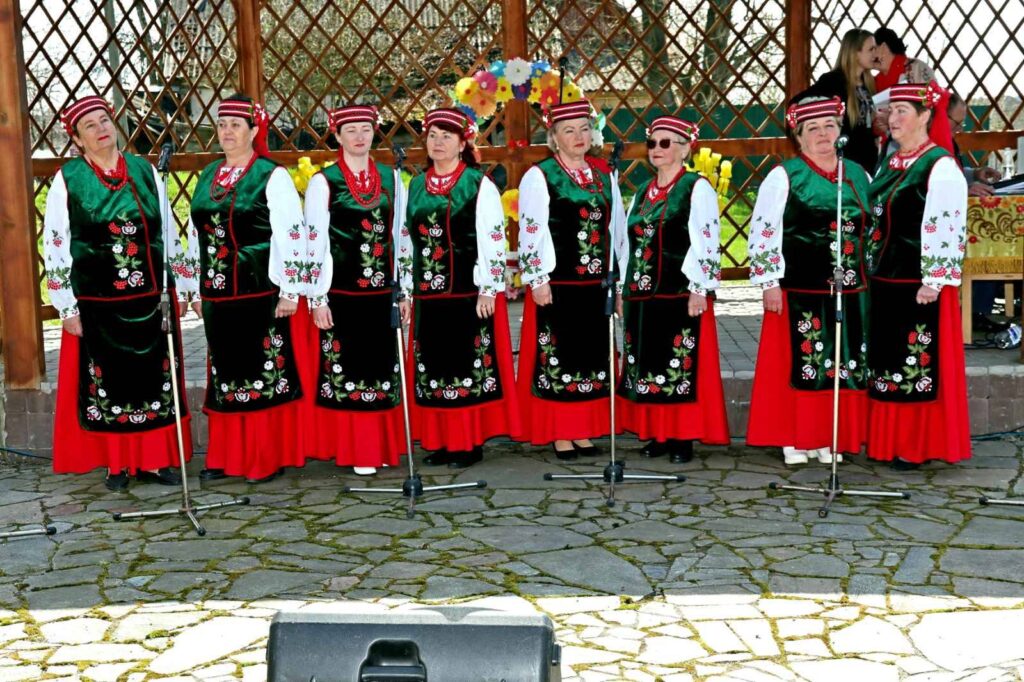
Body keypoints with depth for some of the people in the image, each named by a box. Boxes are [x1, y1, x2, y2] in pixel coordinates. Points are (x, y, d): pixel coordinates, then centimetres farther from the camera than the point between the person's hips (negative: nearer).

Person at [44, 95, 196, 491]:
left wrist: (183, 286, 11)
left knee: (154, 380, 7)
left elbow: (169, 234, 12)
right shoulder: (68, 180, -3)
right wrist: (67, 307, -7)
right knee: (105, 383, 6)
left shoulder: (144, 171, 6)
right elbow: (54, 246, -4)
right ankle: (117, 464, 18)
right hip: (97, 305, -3)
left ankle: (153, 460, 19)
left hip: (151, 301, 3)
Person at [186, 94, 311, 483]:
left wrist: (290, 291, -14)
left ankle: (269, 458, 10)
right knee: (225, 372, 12)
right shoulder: (208, 177, 13)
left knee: (266, 372, 0)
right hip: (217, 294, 6)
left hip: (262, 292, -6)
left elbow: (292, 235, -11)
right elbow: (195, 235, 19)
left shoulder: (272, 176, -6)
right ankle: (228, 456, 21)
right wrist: (197, 288, 17)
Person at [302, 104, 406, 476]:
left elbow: (400, 235, 12)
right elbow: (315, 243, -5)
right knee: (344, 368, 2)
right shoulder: (324, 182, -3)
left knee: (383, 367, 10)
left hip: (382, 292, 4)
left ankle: (382, 445, 22)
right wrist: (317, 299, -8)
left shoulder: (391, 178, 9)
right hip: (341, 294, -4)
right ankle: (354, 450, 12)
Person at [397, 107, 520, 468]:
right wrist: (405, 290, 12)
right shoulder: (415, 186, 12)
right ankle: (441, 440, 17)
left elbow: (494, 241, -8)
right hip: (427, 296, 5)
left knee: (469, 366, -1)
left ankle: (470, 441, 8)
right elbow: (405, 242, 15)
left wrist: (488, 290, -13)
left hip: (470, 294, -5)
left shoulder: (480, 185, -4)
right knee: (433, 367, 8)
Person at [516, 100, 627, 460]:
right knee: (557, 357, 0)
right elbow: (530, 231, -8)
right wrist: (537, 281, -12)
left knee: (593, 355, 10)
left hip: (596, 285, 5)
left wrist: (621, 277, 11)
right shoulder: (539, 176, -4)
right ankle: (559, 434, 10)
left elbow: (618, 227, 14)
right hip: (556, 285, -5)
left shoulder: (603, 174, 11)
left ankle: (584, 430, 20)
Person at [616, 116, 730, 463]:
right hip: (641, 295, 7)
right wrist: (623, 290, 15)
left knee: (682, 367, -4)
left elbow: (706, 242, -11)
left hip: (681, 295, -7)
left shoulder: (697, 188, -4)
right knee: (646, 364, 8)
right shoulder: (642, 193, 17)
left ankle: (683, 437, 4)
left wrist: (699, 290, -16)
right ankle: (657, 434, 17)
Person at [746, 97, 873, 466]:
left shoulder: (857, 175, 13)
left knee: (845, 365, 7)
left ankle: (831, 439, 18)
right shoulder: (784, 176, -3)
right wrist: (769, 283, -11)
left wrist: (873, 280, 15)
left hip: (850, 293, 5)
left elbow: (873, 230, 19)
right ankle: (794, 440, 9)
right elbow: (762, 231, -6)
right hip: (800, 292, -5)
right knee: (797, 364, -2)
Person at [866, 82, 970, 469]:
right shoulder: (890, 164, 13)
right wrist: (873, 271, 16)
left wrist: (933, 281, -20)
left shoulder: (941, 167, -12)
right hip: (886, 278, 8)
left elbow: (946, 228, -17)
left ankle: (918, 447, 7)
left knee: (918, 361, -2)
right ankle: (888, 440, 23)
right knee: (887, 358, 13)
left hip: (920, 282, -8)